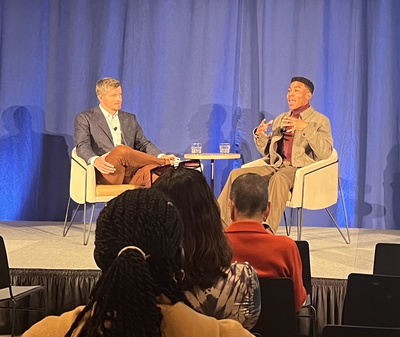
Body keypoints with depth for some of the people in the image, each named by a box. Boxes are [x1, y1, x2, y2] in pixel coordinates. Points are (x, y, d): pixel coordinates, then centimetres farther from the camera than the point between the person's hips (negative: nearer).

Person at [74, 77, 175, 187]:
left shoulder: (130, 119, 26)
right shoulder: (85, 118, 11)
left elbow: (143, 144, 20)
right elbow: (83, 146, -3)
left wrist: (161, 156, -3)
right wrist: (95, 160, -27)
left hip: (131, 172, 4)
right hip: (107, 173, -4)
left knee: (151, 169, -30)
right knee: (121, 150, -33)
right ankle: (164, 164, -15)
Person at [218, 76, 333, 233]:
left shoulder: (320, 121, 4)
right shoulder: (280, 119, 23)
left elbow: (325, 153, -12)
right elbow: (266, 151, 23)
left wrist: (306, 127, -22)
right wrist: (260, 135, 2)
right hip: (275, 166, 6)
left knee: (279, 178, -39)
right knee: (237, 174, -16)